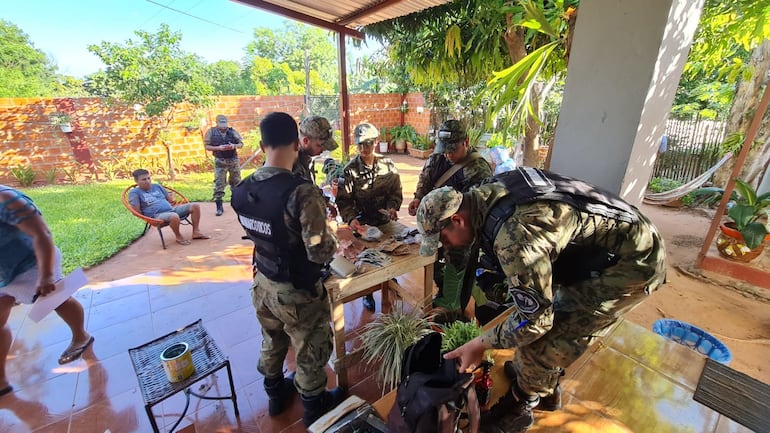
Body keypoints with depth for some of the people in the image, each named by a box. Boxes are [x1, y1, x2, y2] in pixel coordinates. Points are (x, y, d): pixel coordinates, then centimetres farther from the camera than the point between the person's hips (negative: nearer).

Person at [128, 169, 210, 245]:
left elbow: (170, 199, 29)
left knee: (195, 206, -6)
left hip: (172, 209, 7)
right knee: (174, 216, -42)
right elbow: (137, 211, -6)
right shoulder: (135, 192, 3)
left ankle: (196, 232, -5)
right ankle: (179, 237, -15)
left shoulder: (156, 186, 22)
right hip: (157, 215, -7)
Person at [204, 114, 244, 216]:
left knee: (236, 181, 11)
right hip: (220, 161, -2)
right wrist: (219, 148, -17)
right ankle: (219, 207, 0)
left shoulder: (232, 131, 3)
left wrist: (234, 146, -15)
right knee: (219, 183, -5)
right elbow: (207, 146, -1)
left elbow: (241, 143, 6)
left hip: (234, 160, 2)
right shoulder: (211, 132, 0)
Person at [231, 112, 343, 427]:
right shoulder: (302, 192, -30)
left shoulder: (242, 189, -8)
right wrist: (330, 237, -6)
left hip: (262, 283, 6)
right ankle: (315, 408, 45)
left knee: (272, 343, 30)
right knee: (310, 353, 20)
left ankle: (275, 394, 55)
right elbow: (321, 253, -28)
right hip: (297, 292, -6)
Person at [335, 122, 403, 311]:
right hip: (362, 223, -2)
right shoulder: (350, 170, -11)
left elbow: (396, 192, 1)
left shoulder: (388, 165, -5)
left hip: (385, 221, 2)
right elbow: (343, 199, -11)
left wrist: (393, 207, -17)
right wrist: (351, 219, -27)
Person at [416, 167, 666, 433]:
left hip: (632, 261, -9)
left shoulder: (514, 236, -35)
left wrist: (478, 345, -13)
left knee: (540, 335, -7)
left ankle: (521, 405, 18)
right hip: (600, 243, 9)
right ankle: (545, 385, 37)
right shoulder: (487, 195, -8)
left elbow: (535, 321, -23)